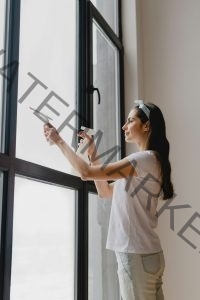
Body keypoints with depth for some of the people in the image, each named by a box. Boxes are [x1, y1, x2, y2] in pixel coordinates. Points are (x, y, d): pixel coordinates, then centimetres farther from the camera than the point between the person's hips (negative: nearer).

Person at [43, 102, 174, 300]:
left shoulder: (146, 158, -14)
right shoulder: (148, 162, 18)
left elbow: (86, 173, -17)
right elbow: (104, 192, 20)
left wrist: (58, 140, -6)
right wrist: (93, 155, 13)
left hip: (137, 254, -9)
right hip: (144, 253, 9)